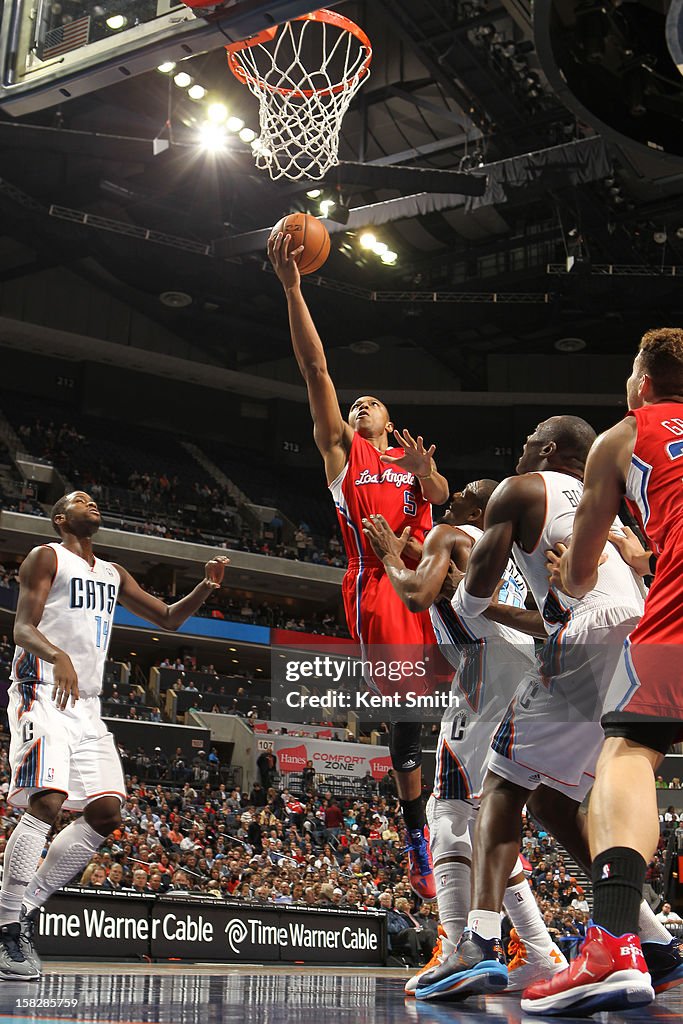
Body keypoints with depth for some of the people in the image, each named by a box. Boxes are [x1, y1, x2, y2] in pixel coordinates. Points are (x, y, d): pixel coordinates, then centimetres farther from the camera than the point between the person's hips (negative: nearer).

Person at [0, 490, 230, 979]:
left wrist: (207, 586, 6)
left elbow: (168, 618, 25)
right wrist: (57, 656, -32)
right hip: (43, 695, -7)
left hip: (86, 705, 7)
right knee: (47, 803, -20)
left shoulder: (113, 574, 22)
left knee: (106, 813, -2)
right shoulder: (47, 557, 1)